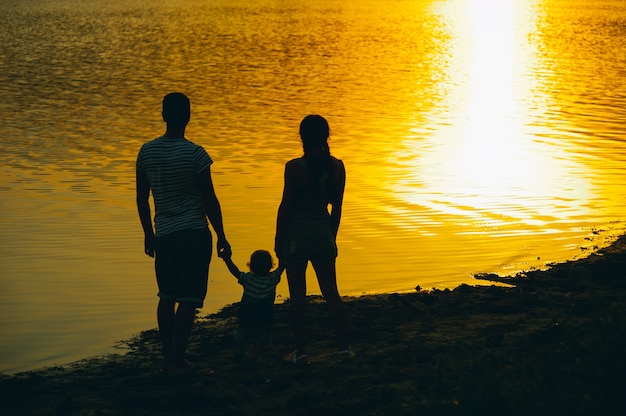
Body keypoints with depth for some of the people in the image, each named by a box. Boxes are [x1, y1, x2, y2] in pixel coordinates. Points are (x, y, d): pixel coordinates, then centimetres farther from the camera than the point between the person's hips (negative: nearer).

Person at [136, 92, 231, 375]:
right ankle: (178, 360, 1)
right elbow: (210, 200, -9)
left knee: (167, 297, 14)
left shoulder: (146, 152, 2)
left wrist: (148, 234, 21)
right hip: (194, 234, -5)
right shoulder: (194, 154, -12)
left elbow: (141, 198, 9)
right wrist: (221, 236, 1)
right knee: (188, 300, 0)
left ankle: (168, 357, 19)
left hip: (164, 235, 5)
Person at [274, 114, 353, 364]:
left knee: (297, 294, 4)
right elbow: (337, 207, 6)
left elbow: (286, 206, -10)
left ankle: (300, 351, 9)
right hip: (323, 232, 4)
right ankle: (344, 347, 13)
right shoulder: (336, 166, -1)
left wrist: (278, 241, -1)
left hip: (296, 233, -4)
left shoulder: (295, 167, -14)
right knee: (331, 292, 12)